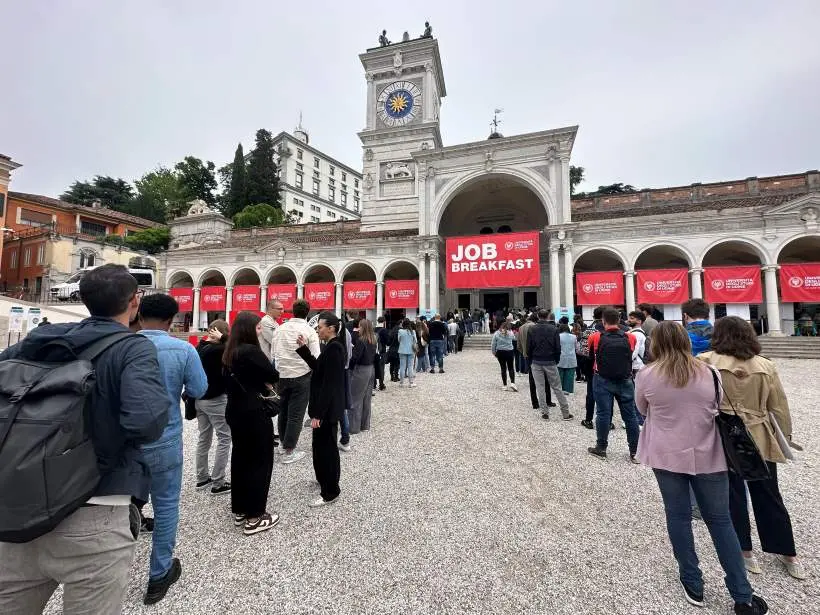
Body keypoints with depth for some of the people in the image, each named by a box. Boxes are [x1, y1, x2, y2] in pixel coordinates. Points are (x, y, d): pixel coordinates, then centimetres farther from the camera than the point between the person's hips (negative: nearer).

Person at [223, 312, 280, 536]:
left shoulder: (230, 352, 6)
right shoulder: (251, 351, -20)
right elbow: (274, 376, -14)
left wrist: (259, 383, 1)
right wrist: (264, 380, 5)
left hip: (234, 411, 9)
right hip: (253, 413, -9)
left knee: (240, 458, 18)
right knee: (259, 461, 4)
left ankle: (239, 511, 30)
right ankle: (254, 518, 13)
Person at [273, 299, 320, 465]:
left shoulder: (280, 329, 3)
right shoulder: (309, 331, -10)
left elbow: (274, 354, 8)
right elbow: (315, 358, -13)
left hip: (281, 375, 5)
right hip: (301, 376, -4)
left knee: (283, 411, 18)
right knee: (296, 414, 4)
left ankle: (284, 443, 34)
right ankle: (288, 452, 10)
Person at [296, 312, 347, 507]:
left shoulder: (334, 349, -22)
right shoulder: (333, 346, 8)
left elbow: (329, 384, -25)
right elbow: (318, 368, 17)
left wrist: (318, 413, -22)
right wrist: (304, 348, 9)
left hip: (327, 408, -10)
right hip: (328, 407, 10)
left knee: (324, 447, 2)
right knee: (326, 445, 24)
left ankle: (330, 492, 18)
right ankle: (327, 479, 43)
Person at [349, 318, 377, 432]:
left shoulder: (361, 340, -16)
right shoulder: (373, 341, 6)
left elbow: (355, 357, -18)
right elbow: (374, 355, 10)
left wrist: (350, 367, -5)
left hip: (361, 370, -8)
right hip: (371, 369, 8)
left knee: (356, 399, 2)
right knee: (367, 398, 14)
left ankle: (354, 427, 7)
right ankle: (365, 425, 23)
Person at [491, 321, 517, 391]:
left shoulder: (496, 333, -4)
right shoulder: (510, 333, -6)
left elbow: (493, 344, -2)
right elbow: (514, 339, 16)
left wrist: (494, 352, 10)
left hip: (500, 352, 0)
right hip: (510, 352, 0)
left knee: (503, 368, 7)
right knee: (511, 368, 12)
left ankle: (504, 385, 11)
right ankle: (512, 383, -3)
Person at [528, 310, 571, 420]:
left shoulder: (532, 330, -1)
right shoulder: (553, 329, -4)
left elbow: (529, 348, -1)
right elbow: (558, 347, -5)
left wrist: (531, 360, 9)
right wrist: (556, 360, 7)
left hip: (536, 362, 0)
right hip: (550, 362, 0)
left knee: (540, 388, 5)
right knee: (557, 387, 7)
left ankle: (544, 412, 7)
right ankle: (565, 413, 12)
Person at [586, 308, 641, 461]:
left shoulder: (595, 338, -10)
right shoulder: (630, 337, -6)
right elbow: (631, 355, 8)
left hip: (602, 381, -1)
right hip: (625, 381, 2)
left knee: (603, 414, 5)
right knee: (630, 416, 9)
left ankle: (601, 448, 16)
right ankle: (635, 451, 17)